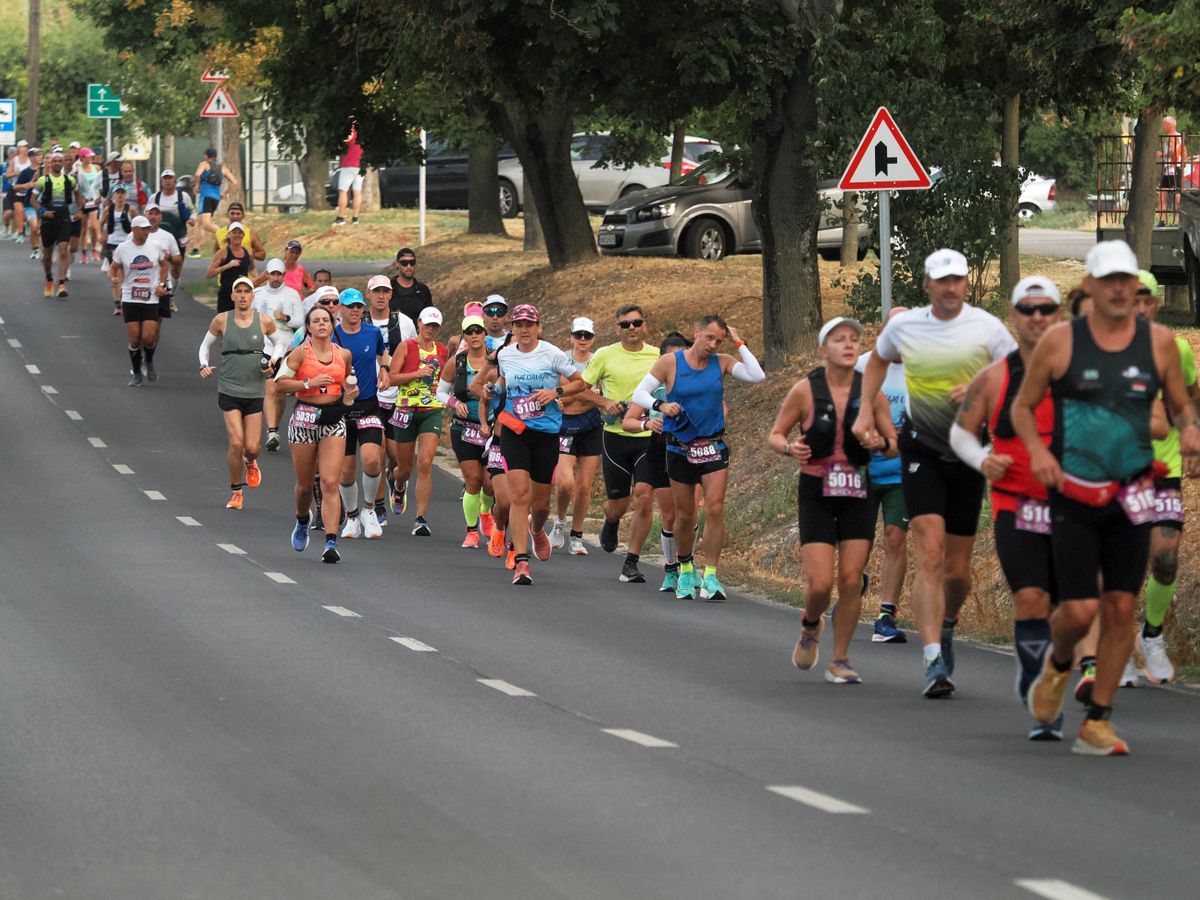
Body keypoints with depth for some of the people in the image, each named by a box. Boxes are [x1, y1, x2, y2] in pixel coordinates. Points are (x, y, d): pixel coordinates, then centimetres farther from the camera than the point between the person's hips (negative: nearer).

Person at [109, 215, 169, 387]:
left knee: (149, 338, -9)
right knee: (134, 339, -3)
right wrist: (114, 279, -10)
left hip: (151, 299, 1)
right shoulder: (122, 248, -3)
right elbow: (114, 268, 9)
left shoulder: (156, 246, 2)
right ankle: (136, 374, 14)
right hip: (130, 299, -1)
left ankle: (149, 361, 23)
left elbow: (163, 265, 17)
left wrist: (161, 284, 4)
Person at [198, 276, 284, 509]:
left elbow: (280, 343, 17)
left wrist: (273, 361, -2)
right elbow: (205, 344, 12)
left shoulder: (265, 322, -1)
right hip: (229, 391, -1)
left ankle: (250, 463, 37)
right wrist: (204, 365, -6)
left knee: (252, 447, -3)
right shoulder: (221, 321, -3)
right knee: (236, 443, -12)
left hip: (255, 391, 1)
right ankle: (236, 492, 8)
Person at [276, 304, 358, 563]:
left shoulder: (344, 354, 6)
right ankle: (302, 521, 43)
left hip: (334, 420, 1)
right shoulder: (301, 352, -4)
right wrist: (309, 383, -17)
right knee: (305, 483, 10)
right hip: (305, 417, -1)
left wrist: (350, 393, 3)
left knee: (330, 483, -11)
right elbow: (280, 382, -8)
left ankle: (331, 542, -16)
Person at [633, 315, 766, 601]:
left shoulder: (722, 363, 1)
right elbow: (639, 394, -4)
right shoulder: (670, 362, -4)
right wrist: (660, 405, -24)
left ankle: (711, 576, -9)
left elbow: (757, 377, -12)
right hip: (680, 450, 0)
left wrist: (739, 343, -9)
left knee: (715, 510, -12)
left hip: (714, 448, 0)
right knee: (684, 515, 8)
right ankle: (685, 569, 30)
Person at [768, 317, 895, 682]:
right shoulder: (805, 390, -5)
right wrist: (789, 448, -17)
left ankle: (840, 661, 12)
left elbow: (895, 444, 6)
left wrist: (882, 443, -17)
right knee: (820, 583, -10)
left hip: (858, 493, 2)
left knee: (851, 581, -3)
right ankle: (810, 626, 25)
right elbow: (774, 435, 5)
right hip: (816, 492, -2)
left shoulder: (871, 391, 0)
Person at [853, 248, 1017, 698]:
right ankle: (934, 660, -20)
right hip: (922, 451, 0)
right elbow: (878, 360, 22)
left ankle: (946, 625, 40)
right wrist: (866, 411, 13)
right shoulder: (904, 326, 1)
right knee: (930, 556, -16)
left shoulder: (988, 327, -5)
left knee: (957, 569, 7)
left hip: (970, 453, 0)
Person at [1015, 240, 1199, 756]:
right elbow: (1022, 407, 5)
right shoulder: (1060, 341, -3)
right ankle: (1057, 664, 27)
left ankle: (1097, 723, 8)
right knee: (1079, 611, -9)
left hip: (1131, 497, 2)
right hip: (1074, 497, -2)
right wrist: (1037, 450, -14)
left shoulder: (1158, 342, 2)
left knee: (1120, 610, -2)